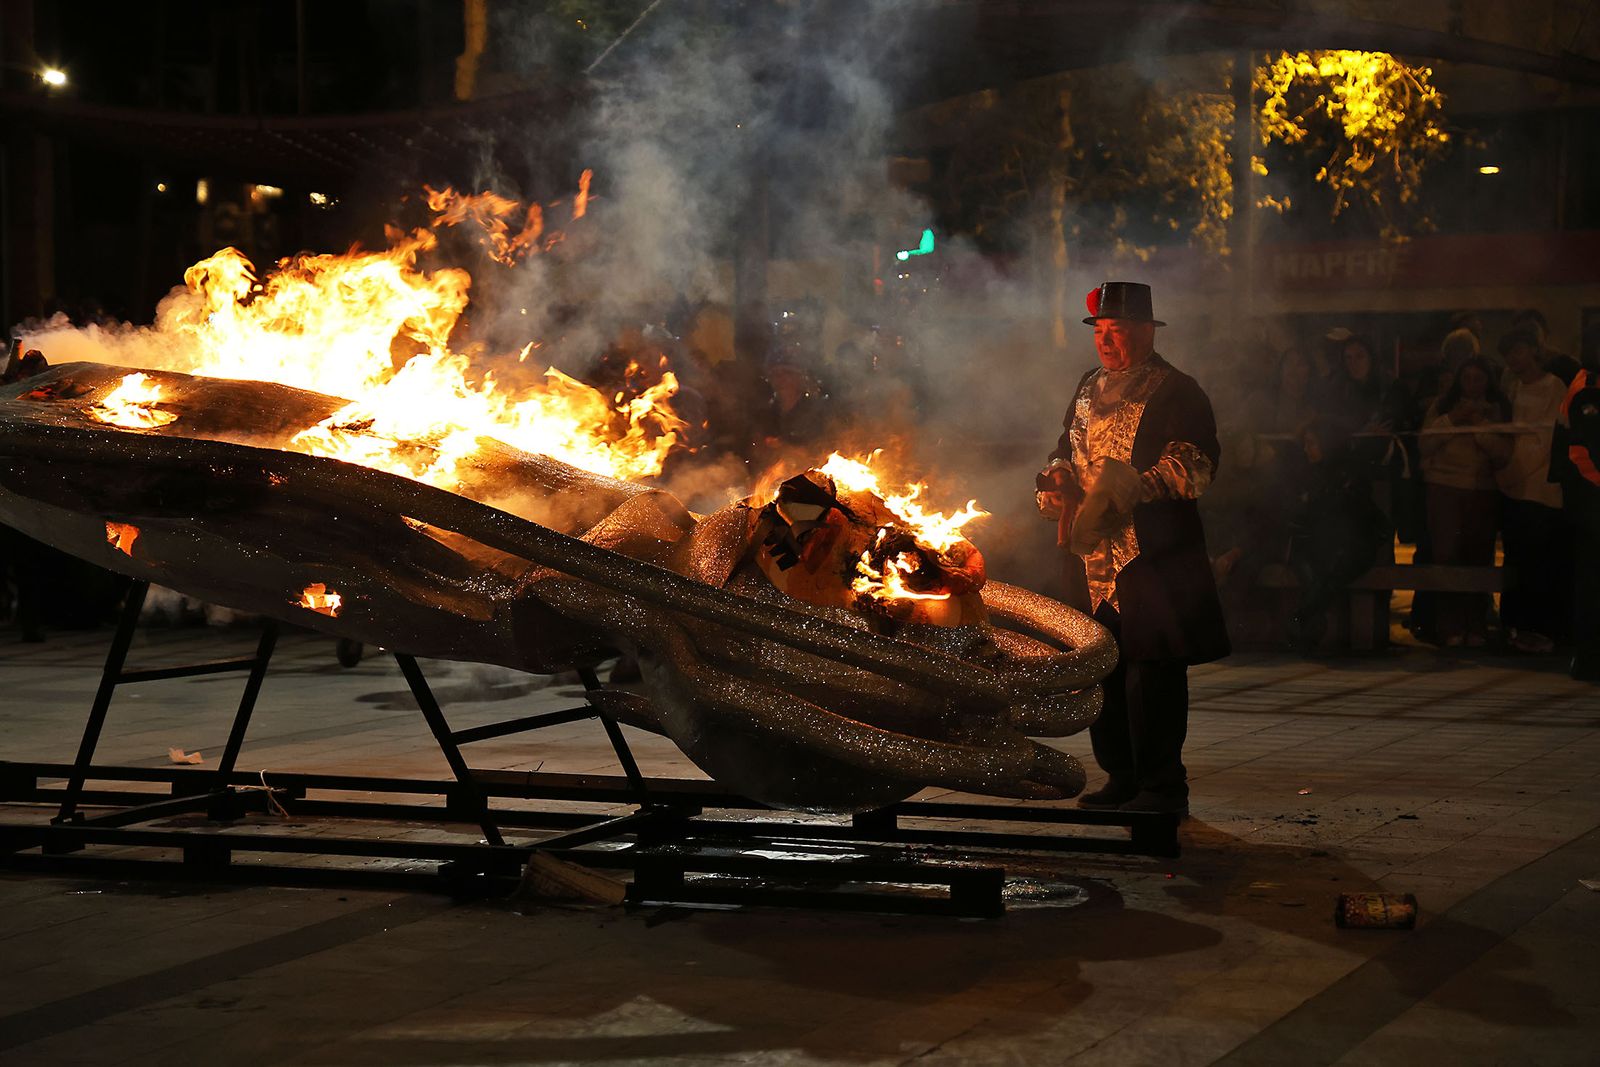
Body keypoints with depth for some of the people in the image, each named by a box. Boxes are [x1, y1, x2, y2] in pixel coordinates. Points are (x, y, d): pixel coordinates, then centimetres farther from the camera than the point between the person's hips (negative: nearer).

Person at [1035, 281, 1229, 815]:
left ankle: (1161, 786, 0)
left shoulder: (1176, 392, -3)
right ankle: (1121, 777, 21)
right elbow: (1065, 452, 29)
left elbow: (1193, 468, -11)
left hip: (1152, 556, -7)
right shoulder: (1089, 389, 20)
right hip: (1093, 556, 7)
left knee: (1152, 671, -8)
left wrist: (1134, 487, -20)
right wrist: (1059, 480, 8)